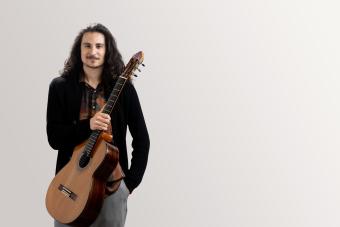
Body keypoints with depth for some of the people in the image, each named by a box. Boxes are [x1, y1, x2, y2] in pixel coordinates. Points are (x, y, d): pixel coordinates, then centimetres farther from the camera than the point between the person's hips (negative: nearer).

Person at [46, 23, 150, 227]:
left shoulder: (123, 88, -1)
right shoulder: (60, 87, -1)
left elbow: (142, 140, 2)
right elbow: (54, 138, -6)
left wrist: (131, 183, -3)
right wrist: (87, 126, -21)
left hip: (113, 180, 0)